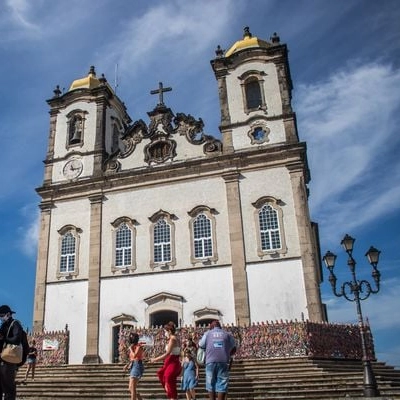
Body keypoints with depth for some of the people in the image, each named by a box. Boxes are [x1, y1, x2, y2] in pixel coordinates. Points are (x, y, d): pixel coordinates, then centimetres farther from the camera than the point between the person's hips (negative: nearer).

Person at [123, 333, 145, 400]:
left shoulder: (139, 347, -8)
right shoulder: (133, 347, 17)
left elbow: (134, 356, -22)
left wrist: (131, 349, -8)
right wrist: (127, 365, 8)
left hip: (137, 366, -9)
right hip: (132, 366, 9)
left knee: (132, 388, -12)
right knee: (130, 388, 9)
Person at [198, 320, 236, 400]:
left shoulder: (207, 333, 11)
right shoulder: (227, 334, 12)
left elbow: (201, 346, 12)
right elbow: (233, 349, 12)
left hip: (211, 361, 0)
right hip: (224, 361, 0)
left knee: (211, 385, 10)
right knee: (222, 384, 2)